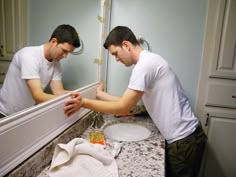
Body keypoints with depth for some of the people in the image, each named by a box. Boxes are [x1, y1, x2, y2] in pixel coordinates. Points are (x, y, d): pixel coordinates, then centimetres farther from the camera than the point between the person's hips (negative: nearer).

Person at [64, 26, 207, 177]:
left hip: (184, 140, -9)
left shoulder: (145, 64, -21)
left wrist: (85, 103, -16)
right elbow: (128, 102, 9)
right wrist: (100, 94, 13)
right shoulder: (149, 61, 9)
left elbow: (123, 108, -20)